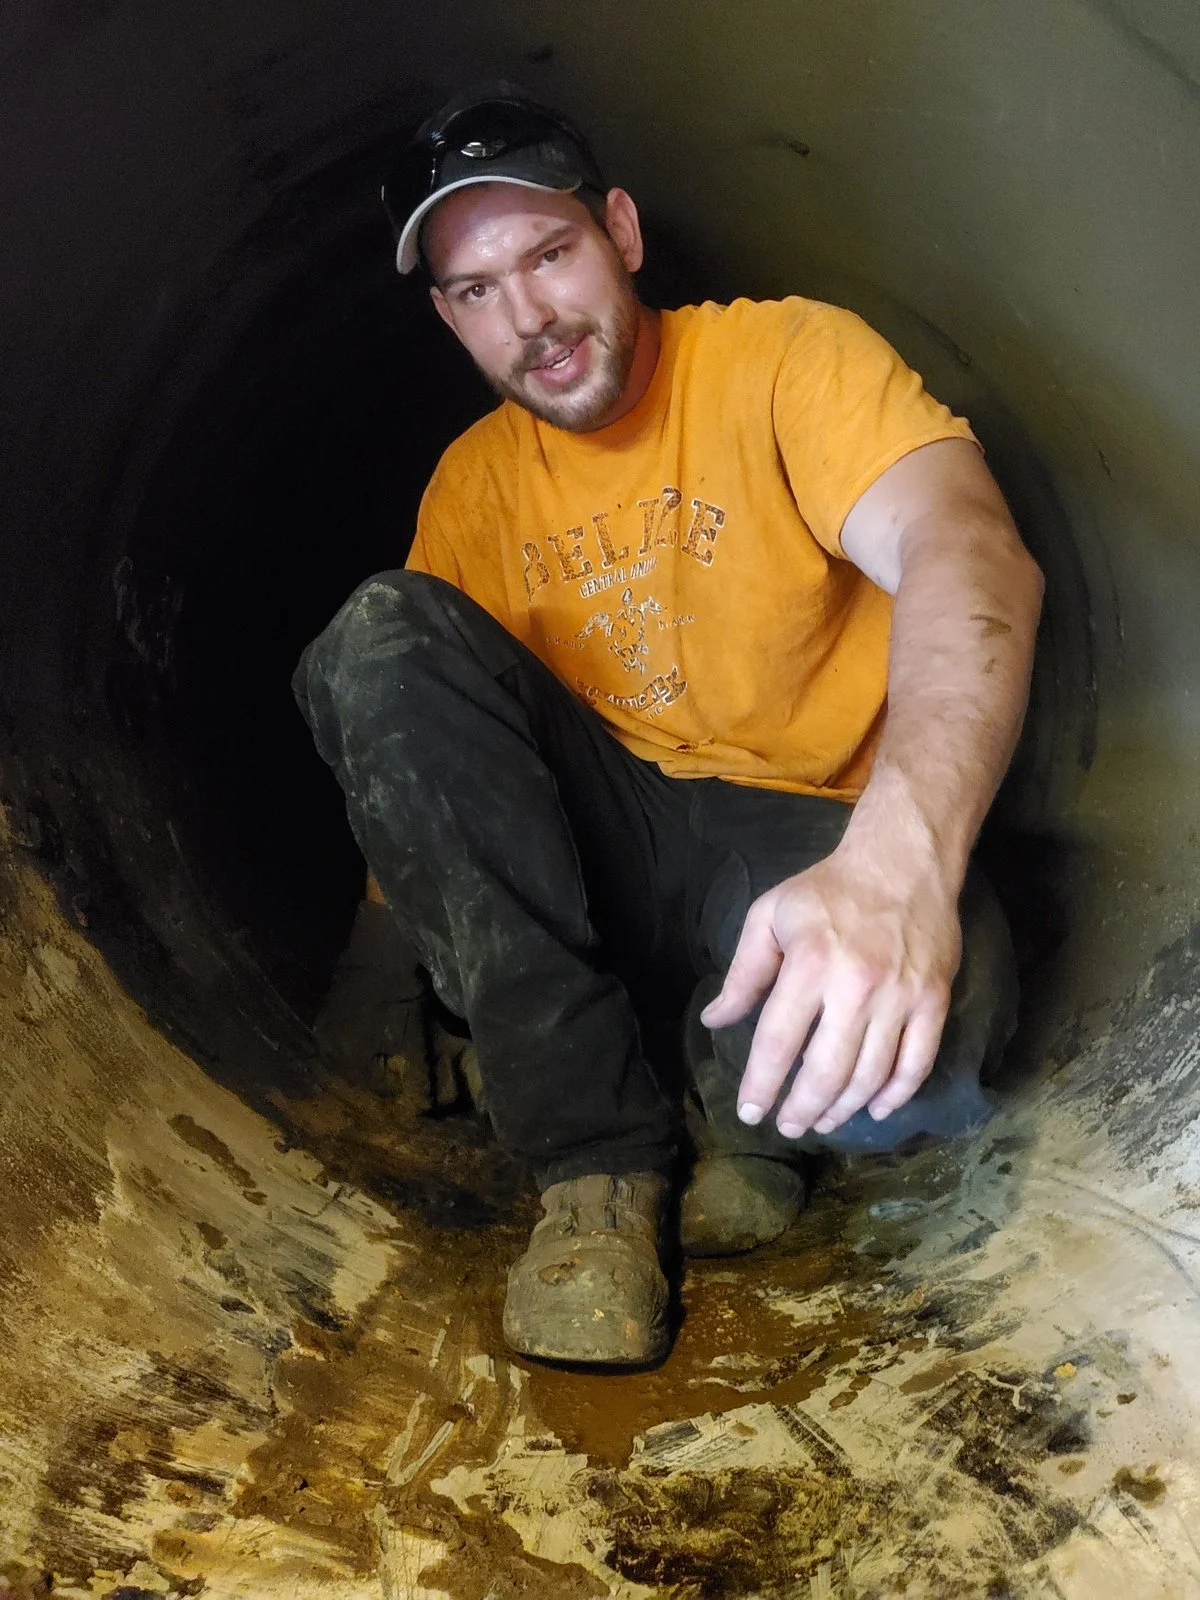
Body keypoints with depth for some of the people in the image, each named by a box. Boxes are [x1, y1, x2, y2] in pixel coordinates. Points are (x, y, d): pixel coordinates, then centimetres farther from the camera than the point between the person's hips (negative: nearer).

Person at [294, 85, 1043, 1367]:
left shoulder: (789, 359, -9)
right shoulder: (472, 484, 8)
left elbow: (968, 553, -29)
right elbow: (422, 730, 12)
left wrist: (898, 853, -47)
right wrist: (414, 857, -12)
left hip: (815, 848, -5)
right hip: (605, 842, 5)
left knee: (901, 1031, -41)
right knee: (384, 634, -19)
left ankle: (740, 1112, 1)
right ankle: (599, 1153, -21)